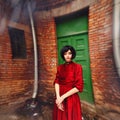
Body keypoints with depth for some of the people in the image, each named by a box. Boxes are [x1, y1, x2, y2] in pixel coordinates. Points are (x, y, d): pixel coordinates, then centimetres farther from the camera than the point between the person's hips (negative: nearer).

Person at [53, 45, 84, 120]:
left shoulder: (77, 67, -12)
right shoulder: (60, 67, 3)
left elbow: (78, 87, -16)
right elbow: (56, 82, -4)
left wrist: (63, 97, -17)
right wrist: (58, 97, -19)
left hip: (71, 99, -4)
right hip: (60, 99, 4)